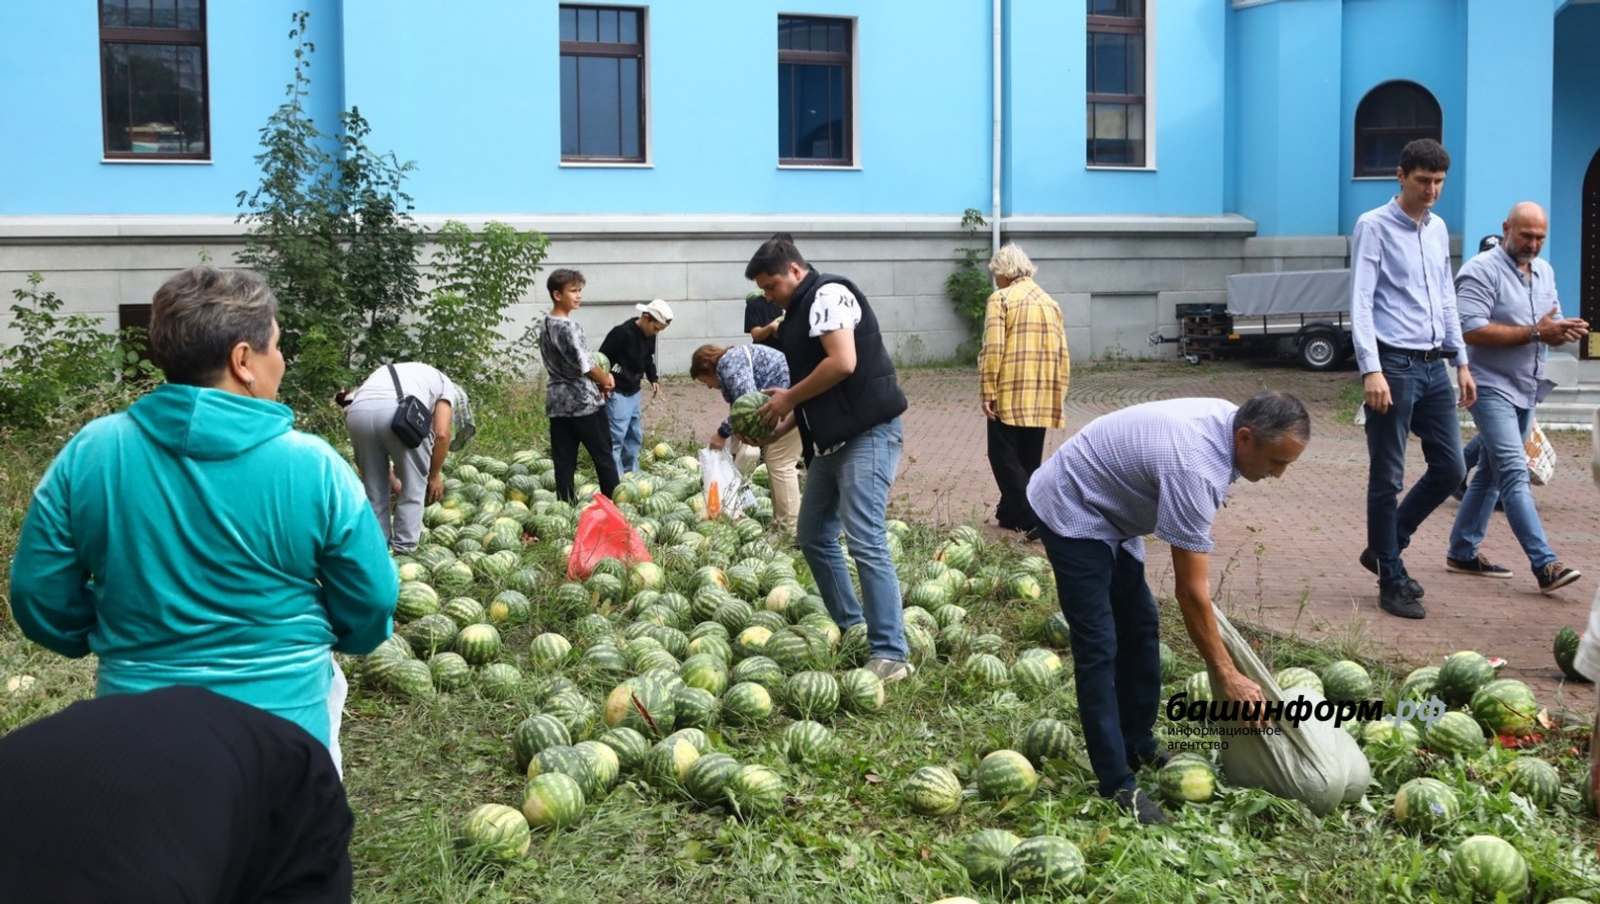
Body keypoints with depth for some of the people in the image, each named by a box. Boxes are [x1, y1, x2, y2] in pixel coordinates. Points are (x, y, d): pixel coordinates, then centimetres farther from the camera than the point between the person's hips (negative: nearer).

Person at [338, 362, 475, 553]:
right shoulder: (446, 386, 28)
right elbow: (442, 433, 12)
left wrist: (394, 482, 43)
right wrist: (435, 475, 24)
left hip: (357, 411, 5)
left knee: (374, 488, 21)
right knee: (414, 485, 14)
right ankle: (403, 549, 15)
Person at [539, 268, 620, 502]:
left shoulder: (545, 326, 11)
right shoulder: (567, 326, -17)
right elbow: (585, 363, -18)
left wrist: (602, 375, 5)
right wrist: (606, 380, 0)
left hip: (558, 403, 8)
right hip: (583, 401, -8)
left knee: (563, 461, 6)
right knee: (604, 457, 3)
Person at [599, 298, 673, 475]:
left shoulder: (649, 336, 3)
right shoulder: (622, 332, -20)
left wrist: (653, 379, 6)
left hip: (634, 392, 8)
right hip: (617, 393, -8)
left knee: (635, 436, 15)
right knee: (616, 437, -10)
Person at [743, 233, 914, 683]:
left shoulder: (828, 294, -10)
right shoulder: (800, 312, 19)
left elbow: (843, 363, -23)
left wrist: (788, 397, -12)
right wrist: (775, 431, 8)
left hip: (868, 432, -11)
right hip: (831, 439, 11)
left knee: (866, 541, -14)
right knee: (813, 535, 15)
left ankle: (890, 654, -12)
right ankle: (852, 629, 26)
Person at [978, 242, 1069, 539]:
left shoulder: (1001, 299, -5)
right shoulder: (1050, 302, 13)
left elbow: (993, 350, -14)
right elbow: (1062, 354, 12)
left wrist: (988, 392, -11)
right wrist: (1058, 393, 18)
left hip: (1010, 395, -6)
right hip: (1042, 397, 6)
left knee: (1004, 456, 0)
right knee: (1029, 458, 14)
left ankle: (1034, 519, -12)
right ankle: (1012, 512, 22)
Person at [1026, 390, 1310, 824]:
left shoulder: (1228, 417, -7)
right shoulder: (1195, 468, -34)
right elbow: (1190, 591, -29)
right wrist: (1226, 676, -22)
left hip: (1109, 511, 10)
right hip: (1071, 512, -10)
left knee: (1140, 629, 13)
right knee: (1099, 648, -12)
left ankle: (1138, 746, 26)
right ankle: (1118, 786, -9)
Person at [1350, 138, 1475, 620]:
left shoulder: (1438, 229, 15)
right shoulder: (1374, 227, -6)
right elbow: (1361, 303, -12)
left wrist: (1462, 362, 17)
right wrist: (1372, 369, -21)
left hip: (1434, 365, 7)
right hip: (1394, 364, -7)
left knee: (1450, 467, 9)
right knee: (1388, 478, 0)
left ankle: (1385, 549, 25)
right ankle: (1392, 582, 10)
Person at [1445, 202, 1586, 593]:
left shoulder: (1544, 272, 12)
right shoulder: (1481, 271, -13)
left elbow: (1550, 329, 15)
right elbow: (1472, 331, -23)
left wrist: (1564, 331, -9)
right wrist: (1534, 332, -22)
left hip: (1527, 389, 8)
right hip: (1493, 388, -8)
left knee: (1491, 473, 13)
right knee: (1515, 474, -14)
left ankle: (1462, 552, 22)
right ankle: (1545, 564, -20)